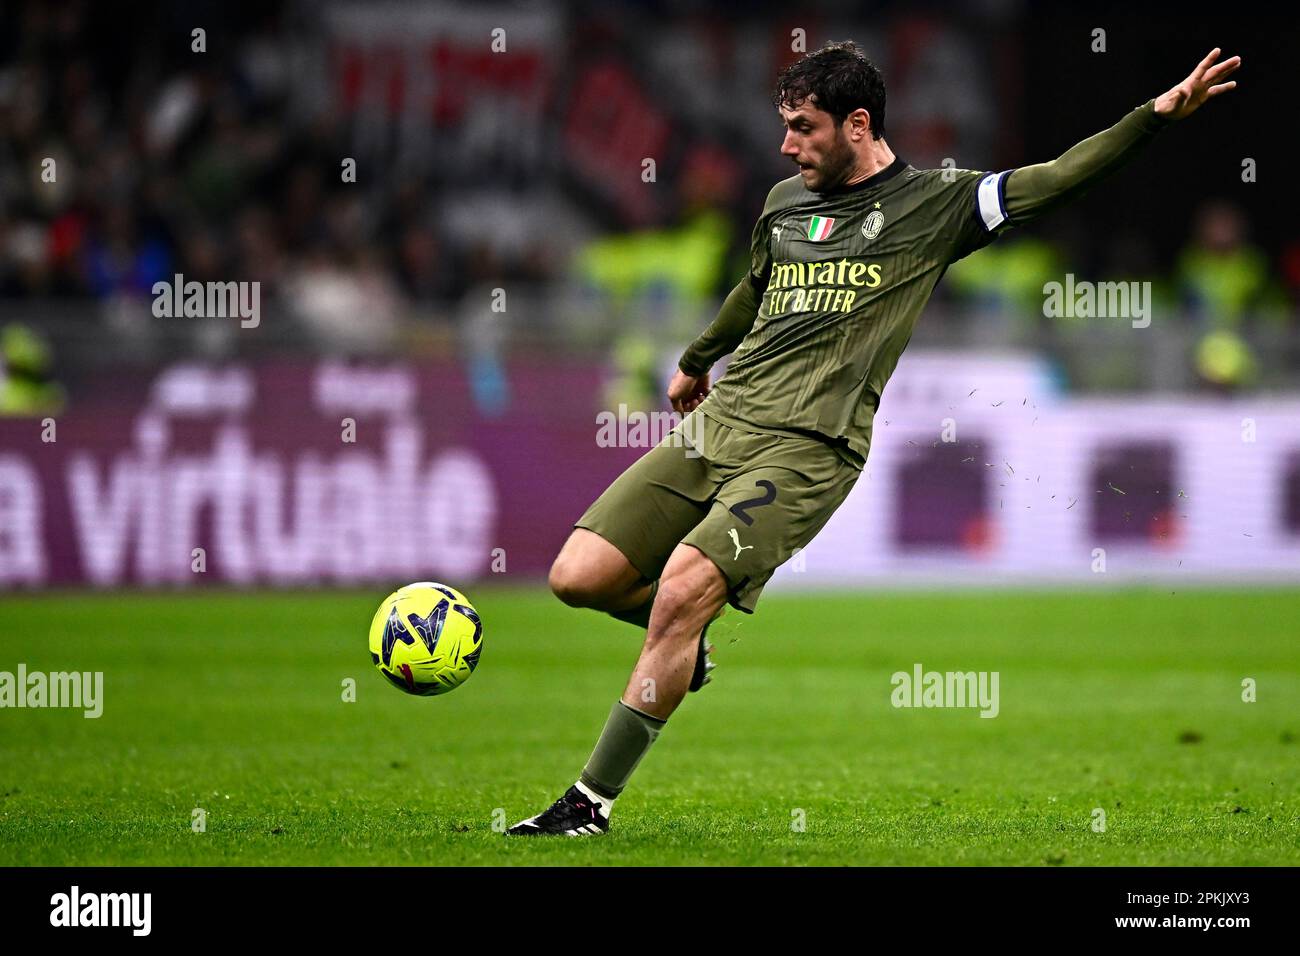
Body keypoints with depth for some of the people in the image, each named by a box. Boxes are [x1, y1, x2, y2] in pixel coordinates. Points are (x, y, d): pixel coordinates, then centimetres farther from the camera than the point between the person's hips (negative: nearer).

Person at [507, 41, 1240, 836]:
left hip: (807, 450, -6)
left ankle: (593, 802, -17)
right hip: (718, 422, 6)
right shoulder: (787, 201, 18)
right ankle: (685, 639, 25)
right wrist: (696, 361, 53)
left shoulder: (935, 203, 3)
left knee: (684, 586, -25)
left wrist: (1159, 113, -16)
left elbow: (1061, 178, -3)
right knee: (579, 577, -8)